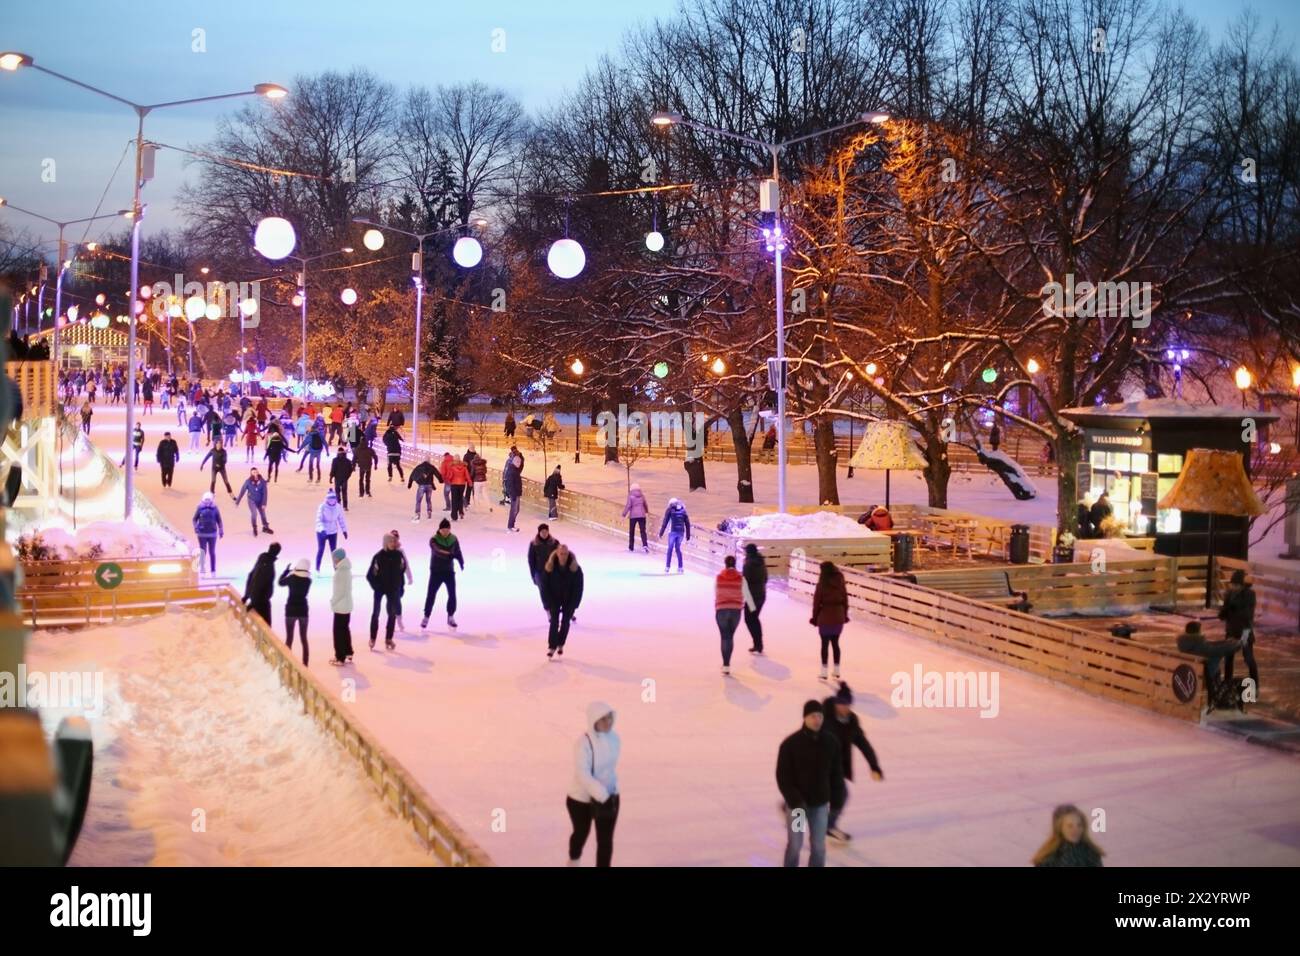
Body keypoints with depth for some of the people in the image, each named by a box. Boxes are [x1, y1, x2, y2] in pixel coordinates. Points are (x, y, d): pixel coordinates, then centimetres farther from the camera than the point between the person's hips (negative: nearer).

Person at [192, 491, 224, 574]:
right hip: (202, 534, -1)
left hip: (212, 533, 1)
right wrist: (195, 527, -14)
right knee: (202, 552, -2)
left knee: (212, 552, 7)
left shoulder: (214, 508, 0)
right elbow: (194, 519, 3)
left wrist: (221, 531, 2)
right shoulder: (200, 508, -2)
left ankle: (213, 570, 15)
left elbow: (219, 520, 6)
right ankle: (202, 571, 2)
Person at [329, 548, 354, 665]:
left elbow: (340, 591, -22)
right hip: (346, 605, 10)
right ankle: (347, 653, 28)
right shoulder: (346, 569, 9)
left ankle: (340, 657, 4)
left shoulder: (341, 571, -21)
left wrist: (333, 601, -10)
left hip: (340, 606, -10)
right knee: (345, 629, 19)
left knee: (339, 631, -1)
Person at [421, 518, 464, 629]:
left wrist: (461, 563, -19)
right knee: (431, 595, -1)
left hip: (449, 571, 3)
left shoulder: (453, 539, -1)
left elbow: (458, 552, 1)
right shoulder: (434, 540, -14)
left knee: (452, 594, 3)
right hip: (436, 571, -3)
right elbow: (438, 551, -30)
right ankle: (426, 617, 11)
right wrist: (450, 554, -44)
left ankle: (451, 617, 19)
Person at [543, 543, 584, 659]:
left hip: (569, 600, 0)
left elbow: (578, 588, -13)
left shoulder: (575, 569, -21)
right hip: (554, 599, 0)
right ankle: (552, 646, -5)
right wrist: (548, 605, -13)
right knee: (554, 621, -9)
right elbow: (544, 586, -11)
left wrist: (574, 605, -15)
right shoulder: (549, 568, -20)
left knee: (565, 621, 2)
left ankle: (560, 645, 19)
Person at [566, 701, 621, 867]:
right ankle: (573, 860, 54)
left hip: (609, 796, 3)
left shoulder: (614, 738, -8)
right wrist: (602, 795, -38)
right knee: (582, 833, 22)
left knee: (605, 840, 1)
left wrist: (608, 793, 13)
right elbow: (582, 774, -32)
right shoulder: (584, 743, -27)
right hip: (581, 798, -3)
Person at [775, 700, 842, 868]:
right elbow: (783, 776, -14)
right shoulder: (790, 744, -16)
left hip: (820, 803, 3)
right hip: (796, 803, -3)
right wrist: (795, 801, -21)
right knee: (795, 845, 6)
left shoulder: (831, 743, -5)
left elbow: (835, 772, 5)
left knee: (819, 846, 8)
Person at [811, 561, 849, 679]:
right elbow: (845, 601, 5)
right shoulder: (840, 583, 1)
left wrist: (814, 618, 2)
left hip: (825, 618, -4)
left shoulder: (821, 585, -11)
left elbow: (816, 603, -8)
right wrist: (845, 615, 16)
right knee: (835, 643, 15)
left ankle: (824, 672, 5)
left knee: (825, 644, 4)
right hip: (839, 617, 4)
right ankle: (837, 671, 21)